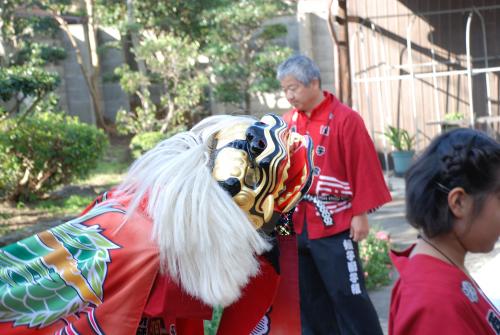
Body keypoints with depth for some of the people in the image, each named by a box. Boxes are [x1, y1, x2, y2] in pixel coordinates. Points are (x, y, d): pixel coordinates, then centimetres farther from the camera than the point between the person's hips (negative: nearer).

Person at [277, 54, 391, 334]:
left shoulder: (346, 119, -10)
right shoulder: (288, 122, 7)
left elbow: (362, 170, -10)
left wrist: (360, 215, -11)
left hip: (334, 225, -6)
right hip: (297, 225, 6)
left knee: (348, 294, -1)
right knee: (309, 296, 13)